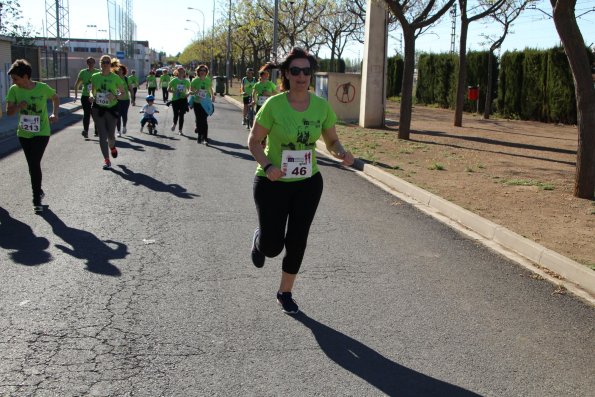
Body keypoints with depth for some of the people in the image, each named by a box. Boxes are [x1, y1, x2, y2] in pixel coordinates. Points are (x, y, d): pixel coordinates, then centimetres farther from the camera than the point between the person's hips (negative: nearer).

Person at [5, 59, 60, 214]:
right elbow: (9, 112, -6)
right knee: (32, 165, 13)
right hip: (24, 133, 4)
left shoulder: (43, 88, -13)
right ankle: (38, 191, 34)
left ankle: (37, 200, -1)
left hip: (41, 133, -4)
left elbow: (56, 98, 7)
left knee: (35, 164, -11)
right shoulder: (14, 90, -7)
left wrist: (54, 113, -5)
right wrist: (18, 106, -25)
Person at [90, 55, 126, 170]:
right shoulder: (95, 77, 1)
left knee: (110, 135, 7)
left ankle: (112, 147, 44)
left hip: (112, 109, -1)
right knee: (102, 135, -2)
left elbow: (123, 92, 0)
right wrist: (92, 96, -9)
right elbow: (92, 91, 13)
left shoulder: (115, 78, -6)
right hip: (98, 109, 1)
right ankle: (106, 160, 4)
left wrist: (115, 97, -19)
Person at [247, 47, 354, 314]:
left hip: (308, 183, 3)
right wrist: (267, 166, -25)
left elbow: (332, 141, 5)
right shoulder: (274, 105, -15)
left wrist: (342, 154, -18)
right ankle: (260, 239, 41)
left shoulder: (322, 106, -5)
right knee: (272, 246, 1)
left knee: (297, 243, 9)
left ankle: (285, 293, 31)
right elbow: (254, 141, -8)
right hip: (273, 183, -3)